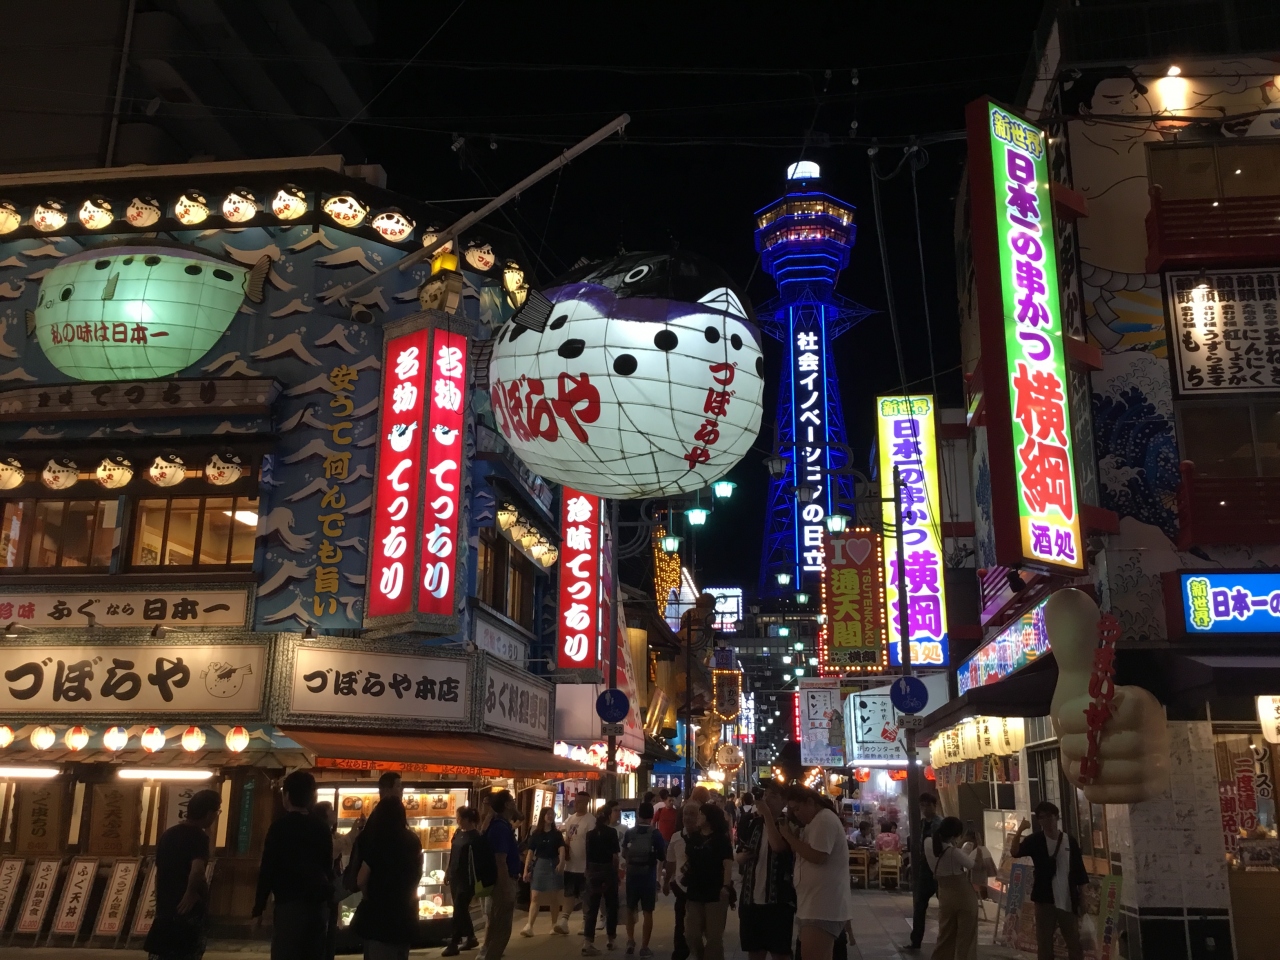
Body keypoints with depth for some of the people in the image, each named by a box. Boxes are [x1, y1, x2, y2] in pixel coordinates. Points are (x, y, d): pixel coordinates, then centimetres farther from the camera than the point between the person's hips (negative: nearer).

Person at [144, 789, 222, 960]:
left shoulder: (168, 834, 11)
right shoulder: (198, 836, -13)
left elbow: (159, 872, 18)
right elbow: (197, 870, -30)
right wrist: (191, 893, -14)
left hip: (165, 908, 7)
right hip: (188, 910, -7)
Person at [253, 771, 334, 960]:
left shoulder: (280, 827, -5)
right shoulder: (322, 829, 11)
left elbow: (267, 870, -7)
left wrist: (258, 909, -1)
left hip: (290, 905, -6)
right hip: (318, 905, 6)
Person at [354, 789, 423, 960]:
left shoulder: (377, 841, -13)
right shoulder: (413, 841, 5)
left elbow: (361, 881, -13)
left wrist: (370, 896, 3)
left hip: (379, 911, -6)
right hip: (405, 911, 6)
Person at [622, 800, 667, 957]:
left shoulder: (629, 833, -2)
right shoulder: (655, 834, -9)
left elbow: (624, 854, 4)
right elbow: (662, 857, -6)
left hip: (632, 874, 2)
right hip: (648, 875, -2)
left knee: (630, 909, 21)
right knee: (647, 912, 5)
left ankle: (630, 940, 16)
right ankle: (644, 947, 6)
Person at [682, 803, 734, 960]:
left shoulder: (721, 839, -5)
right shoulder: (694, 838, 12)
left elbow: (728, 865, -12)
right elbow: (687, 859, 24)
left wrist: (726, 886, -23)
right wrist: (686, 867, 3)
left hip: (715, 893, -6)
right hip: (695, 891, 6)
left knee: (714, 936, 2)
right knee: (691, 934, 8)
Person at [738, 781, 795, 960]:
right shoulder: (752, 824, 8)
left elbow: (778, 846, -28)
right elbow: (740, 854, 21)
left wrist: (767, 814, -23)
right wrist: (742, 857, -2)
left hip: (778, 900, -5)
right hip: (750, 898, 6)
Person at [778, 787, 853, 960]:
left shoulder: (824, 820, -14)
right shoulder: (819, 821, 20)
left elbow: (817, 856, -23)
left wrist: (789, 836, -14)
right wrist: (792, 838, 5)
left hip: (823, 907, -11)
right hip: (819, 906, 11)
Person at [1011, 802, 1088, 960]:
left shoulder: (1070, 841, 3)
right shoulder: (1035, 840, -1)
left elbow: (1079, 868, 6)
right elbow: (1014, 852, -17)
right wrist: (1020, 831, -32)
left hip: (1068, 901, 1)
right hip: (1045, 900, -1)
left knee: (1075, 944, 7)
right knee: (1044, 943, 6)